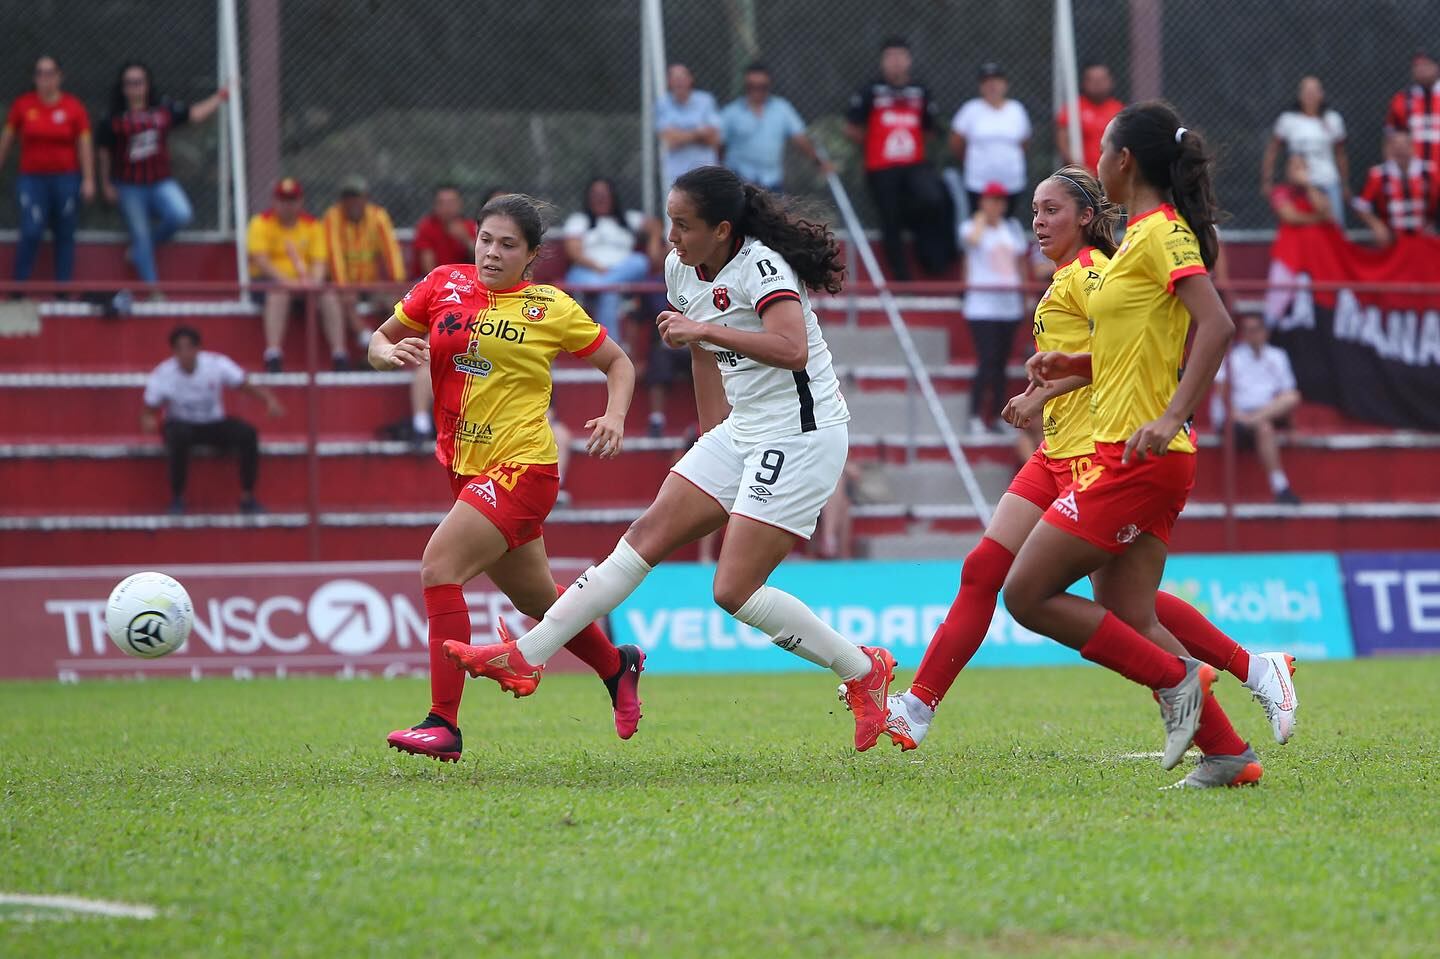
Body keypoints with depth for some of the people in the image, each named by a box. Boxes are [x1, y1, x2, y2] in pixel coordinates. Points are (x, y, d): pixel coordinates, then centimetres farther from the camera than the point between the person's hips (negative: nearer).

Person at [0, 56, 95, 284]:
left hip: (66, 178, 0)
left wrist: (88, 180, -4)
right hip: (32, 178, 0)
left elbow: (85, 145, 1)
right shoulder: (22, 105, 3)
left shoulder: (74, 107, 0)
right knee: (31, 233, -12)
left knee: (65, 236, 4)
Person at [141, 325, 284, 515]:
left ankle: (247, 497, -11)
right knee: (179, 436, -38)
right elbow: (147, 412, -9)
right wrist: (149, 422, -35)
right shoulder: (161, 376, -17)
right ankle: (177, 498, -20)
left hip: (215, 425, 2)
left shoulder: (217, 363, -16)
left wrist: (270, 400, -34)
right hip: (181, 425, -2)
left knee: (247, 434, -27)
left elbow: (250, 387, -12)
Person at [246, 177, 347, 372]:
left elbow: (319, 260, 3)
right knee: (279, 294, -37)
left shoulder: (311, 224, 11)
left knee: (329, 295, -23)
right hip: (269, 281, -4)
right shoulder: (261, 222, -1)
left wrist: (314, 280, -21)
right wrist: (284, 280, -28)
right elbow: (259, 258, -14)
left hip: (304, 281, 4)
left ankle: (339, 355, -25)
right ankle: (273, 355, -45)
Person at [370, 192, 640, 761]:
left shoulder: (552, 309, -2)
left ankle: (444, 725, -22)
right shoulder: (444, 284, 6)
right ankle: (618, 667, 46)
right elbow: (379, 341, 12)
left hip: (522, 465, -6)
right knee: (536, 600, 18)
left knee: (439, 568, -22)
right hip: (466, 469, 6)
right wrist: (390, 353, -11)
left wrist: (614, 417, -8)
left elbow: (617, 363, 10)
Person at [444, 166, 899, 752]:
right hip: (741, 434, 8)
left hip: (802, 436, -8)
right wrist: (711, 435, 26)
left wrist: (703, 329, -31)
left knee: (735, 592, -13)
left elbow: (792, 350, -35)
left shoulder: (761, 266, -20)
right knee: (646, 538, 2)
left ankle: (864, 671, 3)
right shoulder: (682, 269, 6)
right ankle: (524, 657, 2)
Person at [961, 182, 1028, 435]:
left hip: (1009, 306, 5)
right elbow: (972, 239, -23)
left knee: (1001, 363, 8)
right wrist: (981, 218, -6)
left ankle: (998, 417, 12)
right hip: (982, 305, -5)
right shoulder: (972, 227, 0)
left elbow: (1020, 260, 19)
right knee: (987, 361, -14)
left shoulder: (1012, 228, 15)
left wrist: (1024, 292, 13)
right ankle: (975, 418, -10)